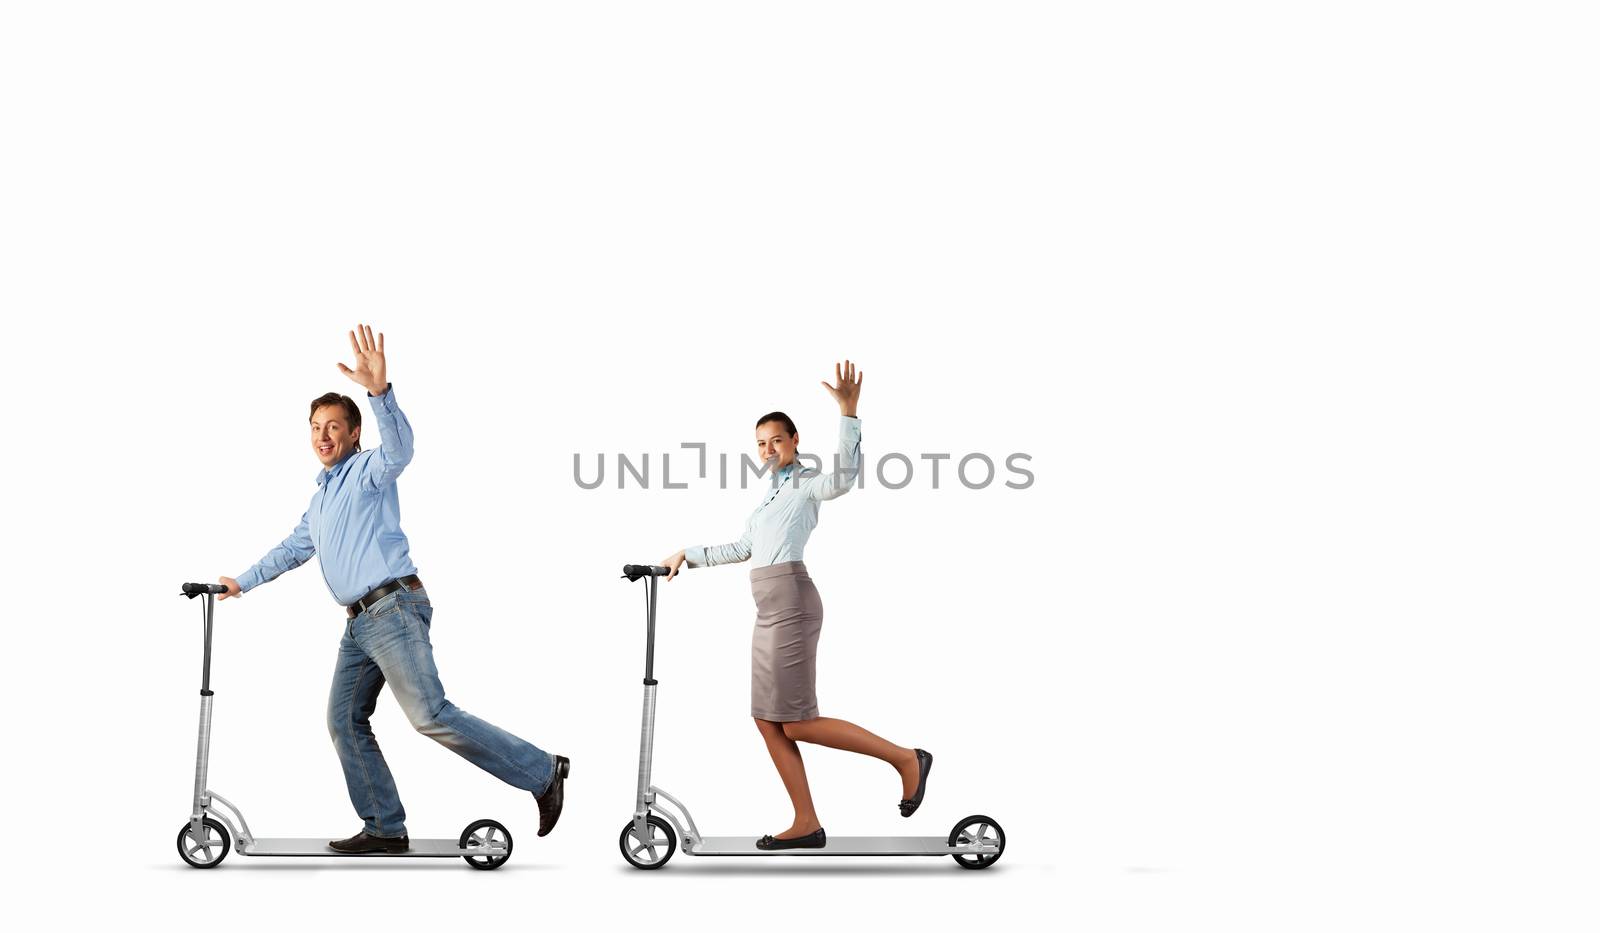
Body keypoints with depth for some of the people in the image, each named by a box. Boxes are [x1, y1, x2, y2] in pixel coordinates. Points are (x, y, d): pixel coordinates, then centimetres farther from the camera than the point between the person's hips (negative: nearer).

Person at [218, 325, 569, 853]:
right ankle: (384, 829, 8)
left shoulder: (367, 471, -2)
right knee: (345, 720, 4)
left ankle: (543, 773, -12)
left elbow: (398, 449, -26)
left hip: (394, 609, -9)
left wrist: (380, 392, -44)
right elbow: (293, 549, 40)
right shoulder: (321, 496, 26)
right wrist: (242, 583, 39)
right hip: (359, 624, 9)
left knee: (430, 716, -18)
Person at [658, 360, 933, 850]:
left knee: (796, 724, -10)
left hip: (791, 602, -9)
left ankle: (906, 758, -2)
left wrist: (848, 413, -37)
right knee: (769, 722, 5)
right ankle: (806, 825, 7)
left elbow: (844, 477, -26)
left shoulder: (808, 483, -3)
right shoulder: (772, 495, 24)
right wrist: (687, 555, 28)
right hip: (770, 611, 9)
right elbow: (742, 548, 31)